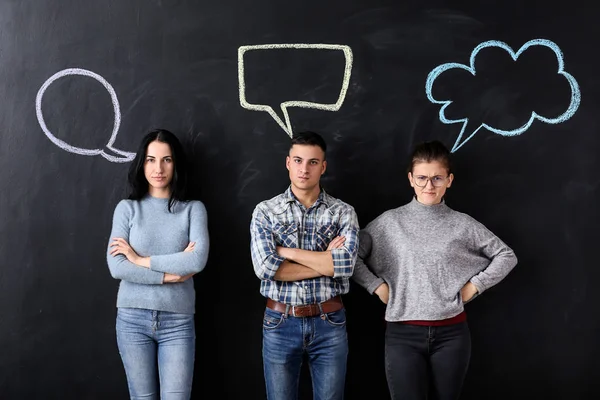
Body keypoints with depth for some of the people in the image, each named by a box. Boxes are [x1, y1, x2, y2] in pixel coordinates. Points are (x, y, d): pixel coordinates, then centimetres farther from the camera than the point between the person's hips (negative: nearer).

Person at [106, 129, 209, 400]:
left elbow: (198, 260, -15)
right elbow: (116, 267, -8)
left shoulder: (193, 209, 1)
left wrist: (140, 260, -10)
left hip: (178, 321, -1)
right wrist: (170, 274, -12)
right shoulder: (127, 208, 2)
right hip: (133, 318, 1)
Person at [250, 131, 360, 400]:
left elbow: (346, 265, -17)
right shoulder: (265, 211, -1)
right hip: (280, 323, 0)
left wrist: (287, 251, -14)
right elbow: (266, 267, -16)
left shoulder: (343, 212, 0)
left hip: (329, 324, 0)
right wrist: (327, 260, -12)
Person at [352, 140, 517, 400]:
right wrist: (377, 285, -4)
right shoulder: (390, 221, 0)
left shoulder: (462, 224, 2)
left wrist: (475, 285, 0)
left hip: (451, 334, 1)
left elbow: (506, 256, 9)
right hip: (403, 334, -1)